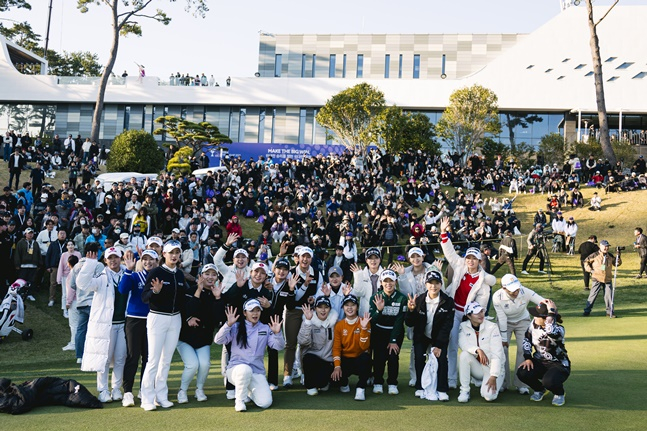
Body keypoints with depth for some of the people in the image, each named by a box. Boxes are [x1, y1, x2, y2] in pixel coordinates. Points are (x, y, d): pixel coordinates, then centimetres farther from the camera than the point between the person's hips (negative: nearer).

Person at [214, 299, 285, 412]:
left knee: (265, 402, -17)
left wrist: (277, 333, -22)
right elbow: (218, 340, -11)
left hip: (257, 372, 3)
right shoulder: (236, 327, 2)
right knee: (245, 369, -40)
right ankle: (240, 400, -13)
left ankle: (248, 392, 18)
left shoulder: (266, 329, 9)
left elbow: (279, 346, -2)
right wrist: (228, 325, -25)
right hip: (236, 368, -2)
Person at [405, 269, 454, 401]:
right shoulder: (418, 300, -12)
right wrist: (411, 310, -30)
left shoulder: (448, 302, -14)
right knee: (419, 358, -16)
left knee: (441, 358, -18)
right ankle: (420, 387, 1)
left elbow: (447, 325, -13)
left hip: (440, 337, -1)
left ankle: (442, 390, -5)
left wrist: (439, 345, -18)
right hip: (421, 336, 1)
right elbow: (409, 323, -10)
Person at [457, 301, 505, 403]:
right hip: (477, 367, 2)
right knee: (464, 355, -28)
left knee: (489, 396, -26)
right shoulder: (463, 326, -3)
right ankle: (464, 391, -15)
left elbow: (497, 354, -17)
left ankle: (497, 383, 12)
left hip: (493, 367, -2)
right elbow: (463, 343, -19)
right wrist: (478, 350, -37)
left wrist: (493, 376, -25)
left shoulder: (492, 327, -13)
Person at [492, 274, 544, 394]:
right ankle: (503, 383, 8)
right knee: (502, 349, -8)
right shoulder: (497, 297, -30)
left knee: (523, 350, -8)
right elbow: (502, 319, -22)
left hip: (522, 321, 1)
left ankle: (521, 384, 2)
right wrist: (503, 338, -17)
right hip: (505, 323, -1)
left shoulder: (525, 292, -30)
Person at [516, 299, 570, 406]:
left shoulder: (558, 329, -24)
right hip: (539, 362, 5)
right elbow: (527, 339, 6)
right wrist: (528, 358, -3)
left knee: (549, 381, -35)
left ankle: (559, 394, 5)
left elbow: (551, 332, -50)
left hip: (558, 364, -5)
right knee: (522, 373, -22)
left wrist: (551, 311, -43)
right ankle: (540, 390, 11)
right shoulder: (534, 324, -7)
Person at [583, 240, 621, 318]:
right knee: (593, 295, -2)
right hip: (597, 279, -3)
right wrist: (590, 269, -7)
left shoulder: (610, 256, 9)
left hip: (608, 279, 4)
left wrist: (618, 256, 0)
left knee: (609, 295, 2)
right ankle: (587, 311, 5)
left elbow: (617, 264, 15)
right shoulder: (595, 255, -4)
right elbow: (586, 261, 3)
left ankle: (610, 312, 12)